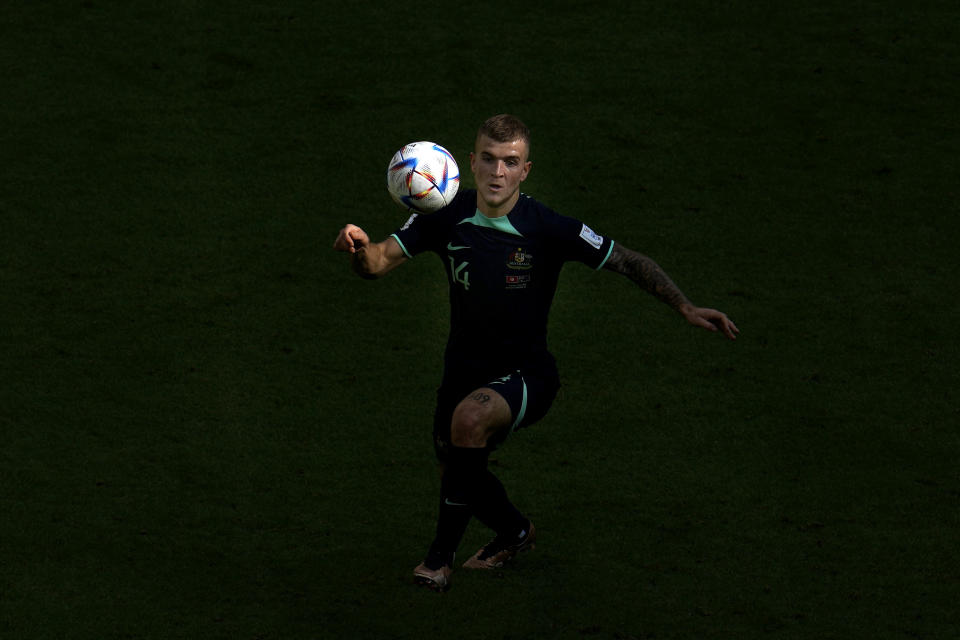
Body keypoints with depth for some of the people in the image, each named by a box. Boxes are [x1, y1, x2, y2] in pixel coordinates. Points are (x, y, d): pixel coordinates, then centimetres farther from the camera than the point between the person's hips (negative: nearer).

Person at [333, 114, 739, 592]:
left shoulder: (548, 229, -18)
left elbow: (627, 262, -11)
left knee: (469, 419, -34)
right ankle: (514, 531, 52)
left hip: (527, 375, -5)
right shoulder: (445, 217, -9)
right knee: (456, 471, 16)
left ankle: (442, 552, -14)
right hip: (464, 370, 5)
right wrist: (360, 249, -35)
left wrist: (686, 309, -21)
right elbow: (382, 261, -10)